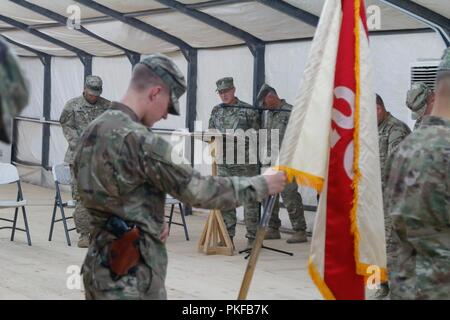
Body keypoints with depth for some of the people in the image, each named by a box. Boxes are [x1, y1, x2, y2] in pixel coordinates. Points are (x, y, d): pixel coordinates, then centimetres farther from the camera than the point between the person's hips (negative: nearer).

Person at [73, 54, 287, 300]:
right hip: (132, 274, -9)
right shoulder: (139, 140, -20)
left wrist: (151, 220, 6)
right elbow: (197, 191, -17)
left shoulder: (92, 132, 8)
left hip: (100, 265, 9)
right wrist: (261, 186, -8)